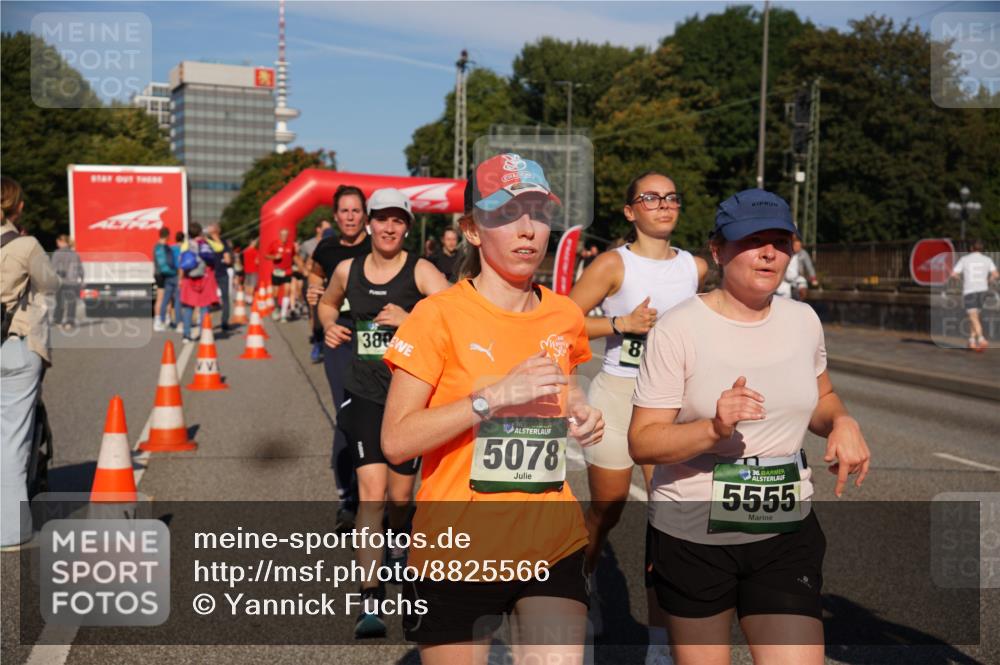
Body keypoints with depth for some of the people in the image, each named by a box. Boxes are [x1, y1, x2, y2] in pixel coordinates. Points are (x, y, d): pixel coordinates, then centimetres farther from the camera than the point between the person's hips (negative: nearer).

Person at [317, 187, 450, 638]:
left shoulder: (421, 272, -7)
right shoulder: (347, 270, 4)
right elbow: (327, 303, 26)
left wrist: (411, 321, -33)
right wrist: (329, 327, 7)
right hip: (364, 394, 1)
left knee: (400, 496, 12)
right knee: (372, 494, -12)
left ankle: (398, 541, 49)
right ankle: (370, 602, -10)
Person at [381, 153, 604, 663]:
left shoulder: (565, 318, 5)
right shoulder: (438, 316, -11)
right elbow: (396, 442, -16)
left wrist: (579, 414, 3)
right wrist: (494, 396, -22)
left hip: (553, 544, 4)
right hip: (458, 553, -3)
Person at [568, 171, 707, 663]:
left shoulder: (696, 267, 5)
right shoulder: (613, 264, -8)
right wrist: (622, 323, -18)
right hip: (616, 395, -3)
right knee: (606, 511, 11)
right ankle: (581, 587, 43)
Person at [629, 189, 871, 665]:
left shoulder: (803, 320, 3)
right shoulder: (677, 329, -13)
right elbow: (641, 443, -14)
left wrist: (841, 422, -1)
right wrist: (714, 429, -31)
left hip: (787, 532, 4)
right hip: (691, 536, -3)